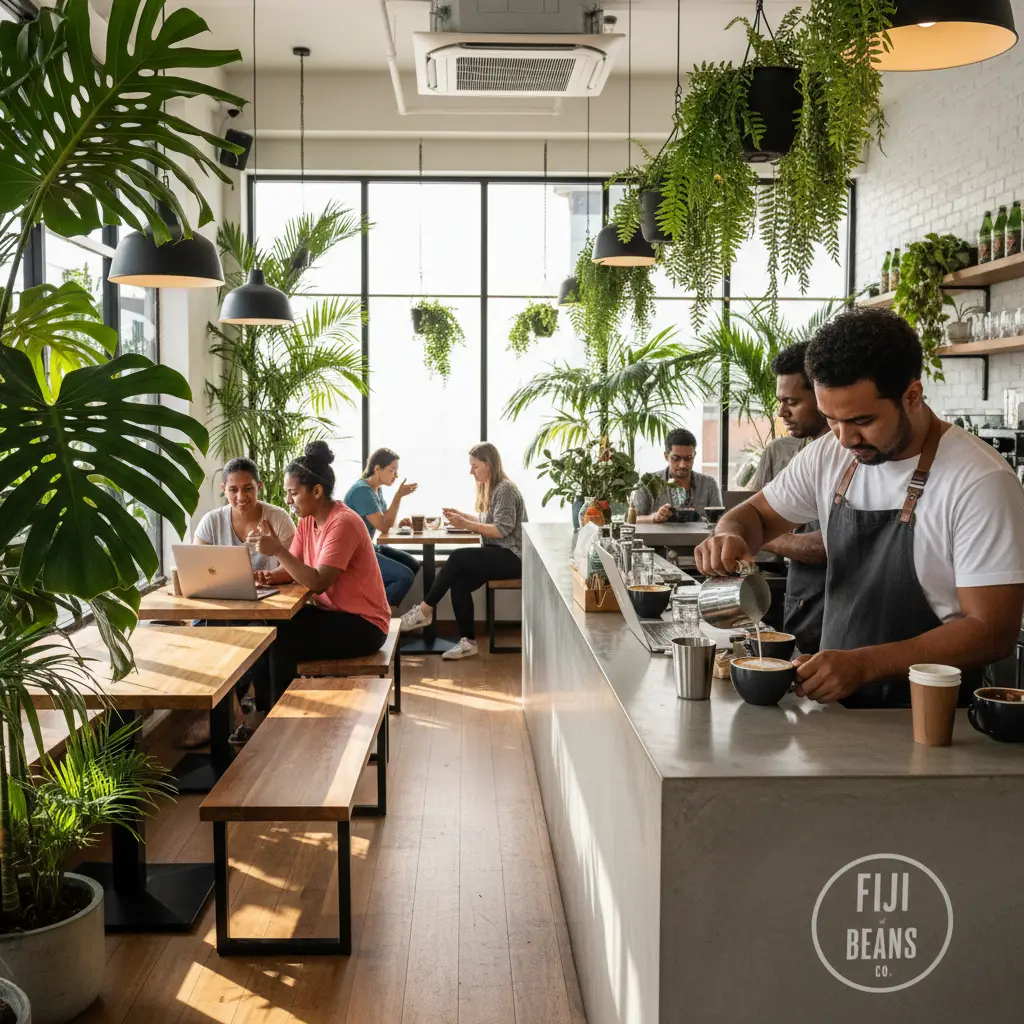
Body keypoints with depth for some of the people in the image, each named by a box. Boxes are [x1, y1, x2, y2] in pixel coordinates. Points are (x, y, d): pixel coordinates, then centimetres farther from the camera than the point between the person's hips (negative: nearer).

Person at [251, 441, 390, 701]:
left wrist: (278, 550, -31)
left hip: (362, 624, -8)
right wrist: (272, 577, -18)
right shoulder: (308, 520, 5)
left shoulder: (342, 523, -22)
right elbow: (295, 568, 3)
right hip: (331, 612, 9)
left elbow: (319, 583, -28)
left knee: (279, 641, -19)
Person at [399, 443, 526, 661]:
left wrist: (466, 524, -24)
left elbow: (502, 529, -22)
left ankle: (425, 610, -16)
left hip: (511, 557, -8)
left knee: (458, 558, -25)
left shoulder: (505, 489, -14)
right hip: (498, 555, 8)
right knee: (459, 581, -18)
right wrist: (461, 515, 6)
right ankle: (468, 642, -16)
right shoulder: (490, 487, 16)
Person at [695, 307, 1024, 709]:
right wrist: (731, 535, -8)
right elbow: (757, 514, 17)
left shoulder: (980, 481, -15)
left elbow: (992, 631, -16)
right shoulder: (828, 456, 2)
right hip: (832, 700, 4)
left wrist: (862, 664, -25)